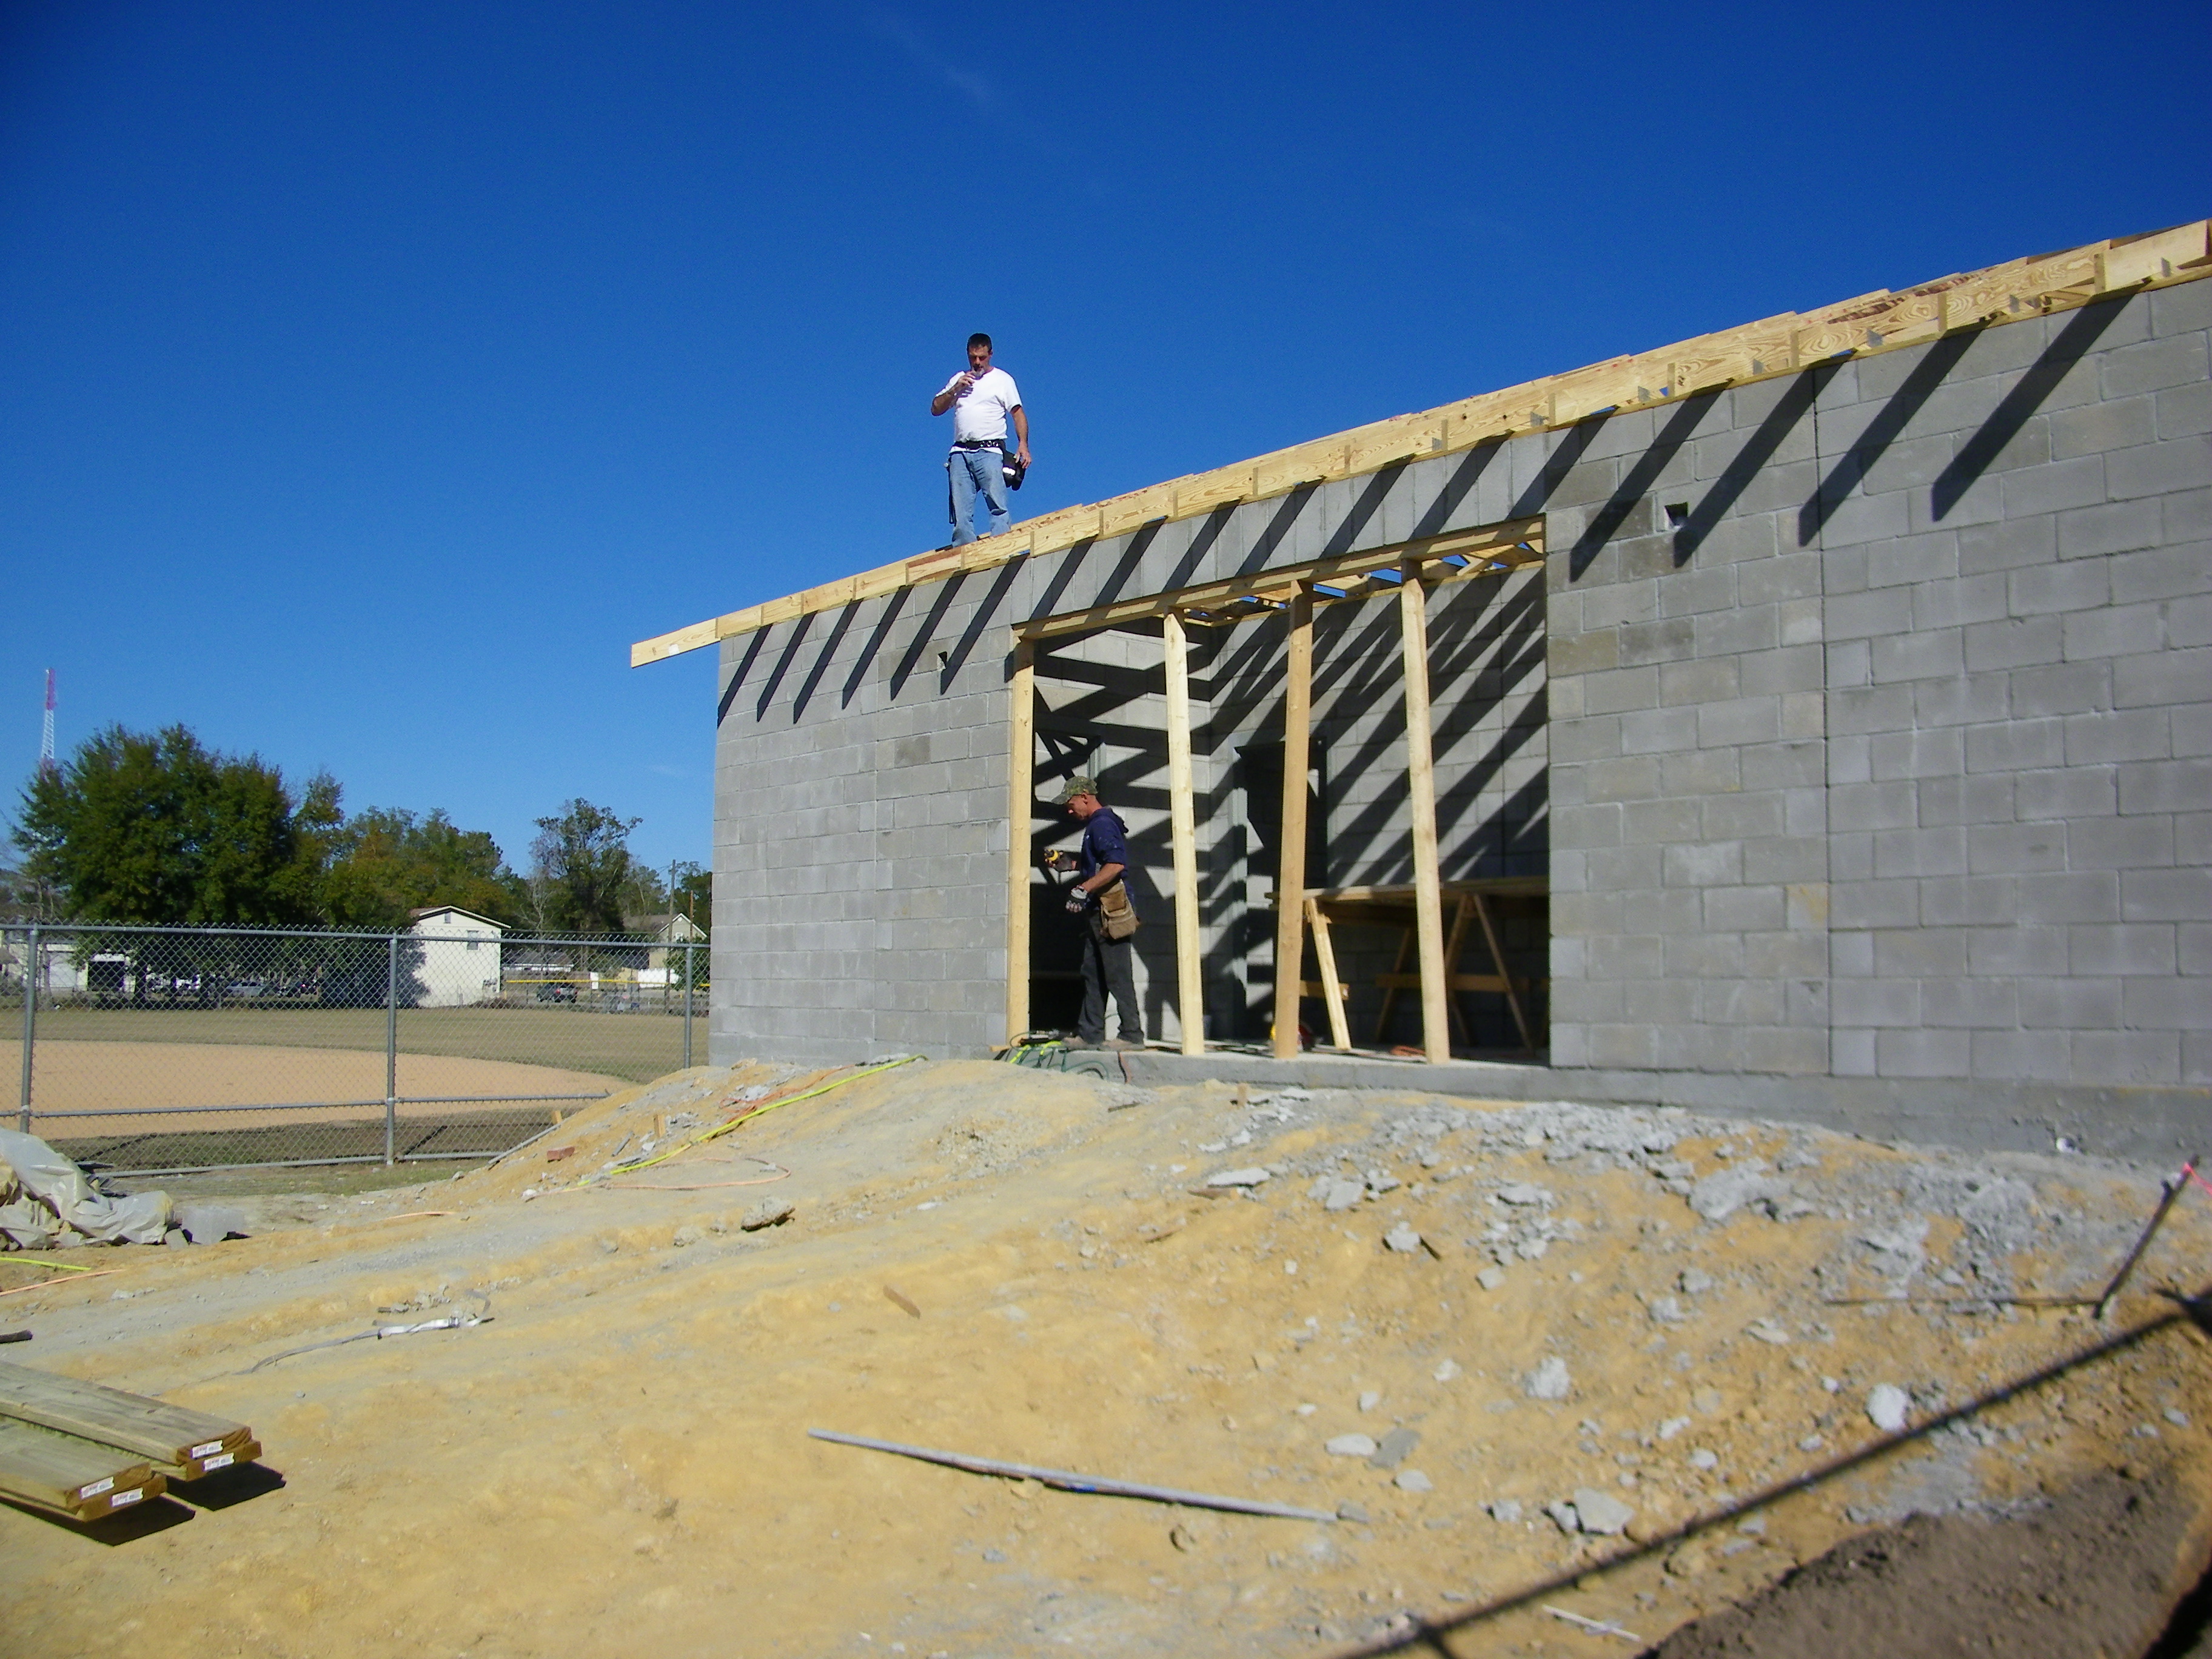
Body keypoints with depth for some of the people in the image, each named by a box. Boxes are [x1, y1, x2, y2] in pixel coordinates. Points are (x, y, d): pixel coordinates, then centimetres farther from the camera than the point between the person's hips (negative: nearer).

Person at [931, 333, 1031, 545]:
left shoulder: (1003, 379, 10)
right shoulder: (958, 379, 22)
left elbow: (1018, 414, 3)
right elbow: (936, 409, 18)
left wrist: (1023, 446, -10)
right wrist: (955, 389, 2)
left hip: (990, 451, -4)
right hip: (960, 453, 4)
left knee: (998, 506, -15)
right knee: (960, 511, -3)